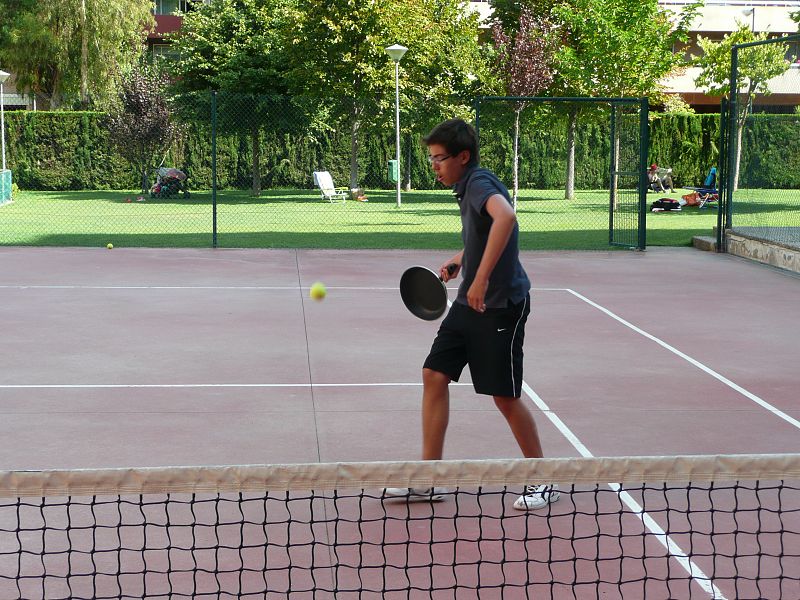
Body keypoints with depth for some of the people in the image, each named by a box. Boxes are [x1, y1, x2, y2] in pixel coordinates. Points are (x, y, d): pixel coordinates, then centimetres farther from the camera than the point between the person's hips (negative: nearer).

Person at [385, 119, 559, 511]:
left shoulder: (480, 183, -18)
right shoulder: (468, 188, 11)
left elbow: (506, 218, -41)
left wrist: (482, 278, -42)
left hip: (501, 305, -9)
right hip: (469, 303, 9)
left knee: (505, 397, -1)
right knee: (434, 376, 4)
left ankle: (543, 481, 16)